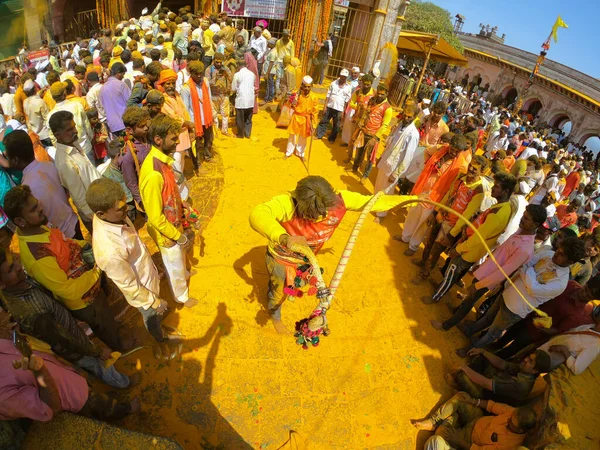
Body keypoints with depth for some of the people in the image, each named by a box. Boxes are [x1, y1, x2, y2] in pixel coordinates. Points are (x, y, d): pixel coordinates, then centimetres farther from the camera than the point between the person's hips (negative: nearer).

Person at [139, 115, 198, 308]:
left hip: (175, 223, 8)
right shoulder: (153, 174, -36)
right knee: (175, 267, 19)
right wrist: (178, 236, -18)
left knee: (181, 255, 34)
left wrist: (183, 206, 4)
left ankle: (184, 273, 63)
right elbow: (156, 218, -28)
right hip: (167, 232, -8)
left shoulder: (162, 158, -8)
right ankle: (182, 296, 45)